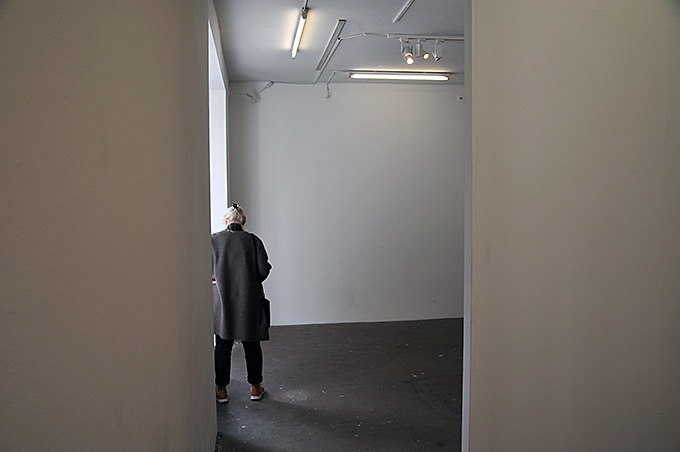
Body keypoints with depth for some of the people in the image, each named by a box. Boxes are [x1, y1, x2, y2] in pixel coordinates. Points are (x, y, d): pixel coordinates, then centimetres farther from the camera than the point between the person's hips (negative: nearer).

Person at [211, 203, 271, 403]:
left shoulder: (213, 240, -3)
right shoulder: (253, 240, -4)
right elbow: (263, 269, -7)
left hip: (222, 301, 0)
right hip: (250, 301, 0)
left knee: (222, 346, 11)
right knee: (252, 346, 11)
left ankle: (221, 390, 19)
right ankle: (255, 388, 22)